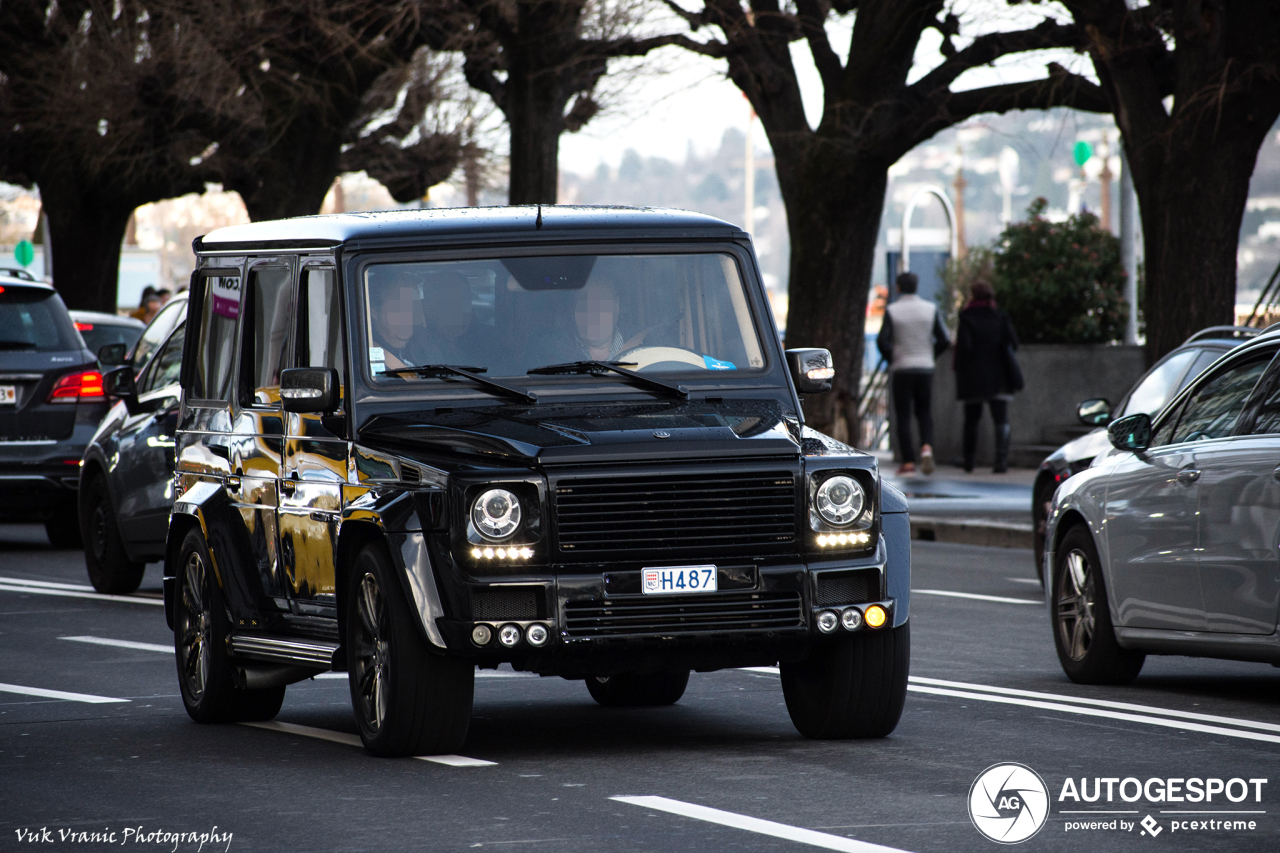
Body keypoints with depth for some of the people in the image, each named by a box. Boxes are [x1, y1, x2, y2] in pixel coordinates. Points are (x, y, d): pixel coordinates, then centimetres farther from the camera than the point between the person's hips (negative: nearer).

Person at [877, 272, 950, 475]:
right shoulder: (930, 309, 2)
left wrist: (891, 359, 4)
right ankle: (926, 447, -13)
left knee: (903, 417, 3)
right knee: (925, 413, 13)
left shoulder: (892, 311, -5)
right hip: (925, 367, 2)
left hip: (901, 368, -2)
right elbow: (944, 340, -2)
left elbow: (882, 341, -13)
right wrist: (931, 356, 13)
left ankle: (908, 462, -2)